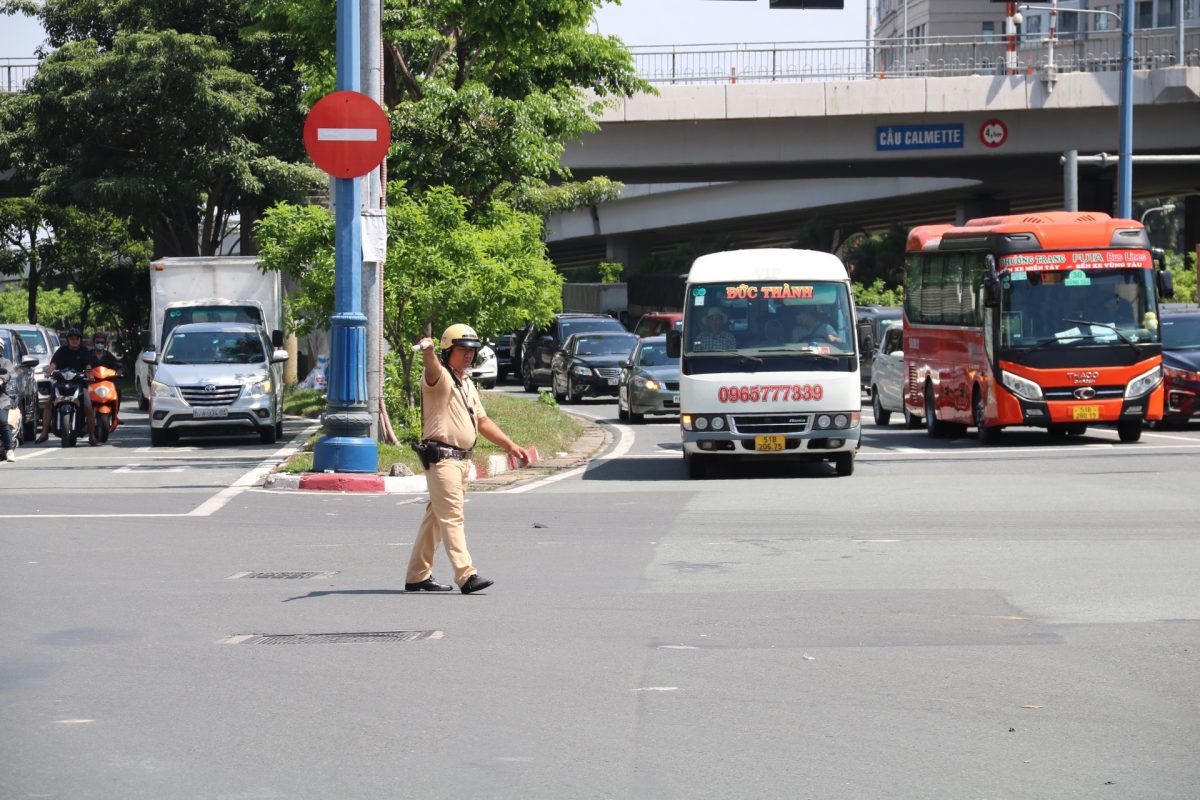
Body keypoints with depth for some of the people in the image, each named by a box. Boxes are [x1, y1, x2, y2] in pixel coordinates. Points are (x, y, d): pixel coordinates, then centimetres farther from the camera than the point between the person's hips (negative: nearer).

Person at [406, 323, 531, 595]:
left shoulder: (468, 384, 21)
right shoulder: (440, 377, -8)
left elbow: (482, 421, 27)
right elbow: (432, 369, -32)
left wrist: (510, 445, 22)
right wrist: (427, 350, -55)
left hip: (462, 459, 9)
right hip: (441, 457, -9)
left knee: (436, 518, 12)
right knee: (452, 517, -14)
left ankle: (417, 576, 18)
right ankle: (466, 576, -21)